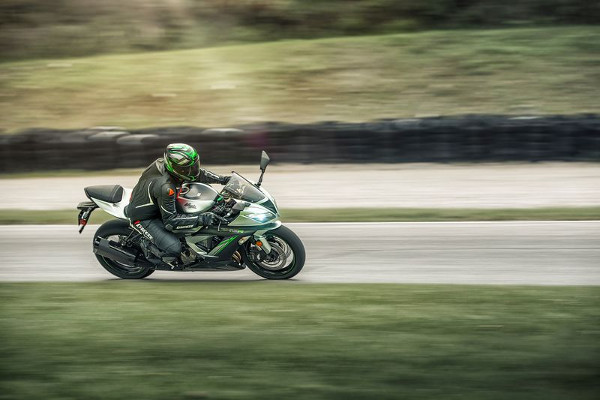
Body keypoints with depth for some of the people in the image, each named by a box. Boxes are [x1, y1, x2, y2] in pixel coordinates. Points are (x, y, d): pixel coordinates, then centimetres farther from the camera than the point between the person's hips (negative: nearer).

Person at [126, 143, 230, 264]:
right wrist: (201, 219, -37)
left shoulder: (163, 163, -14)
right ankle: (146, 248, 2)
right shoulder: (165, 187, -39)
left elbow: (197, 173, 4)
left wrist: (222, 179, -4)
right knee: (173, 248, -24)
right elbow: (170, 221, -33)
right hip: (143, 217, -9)